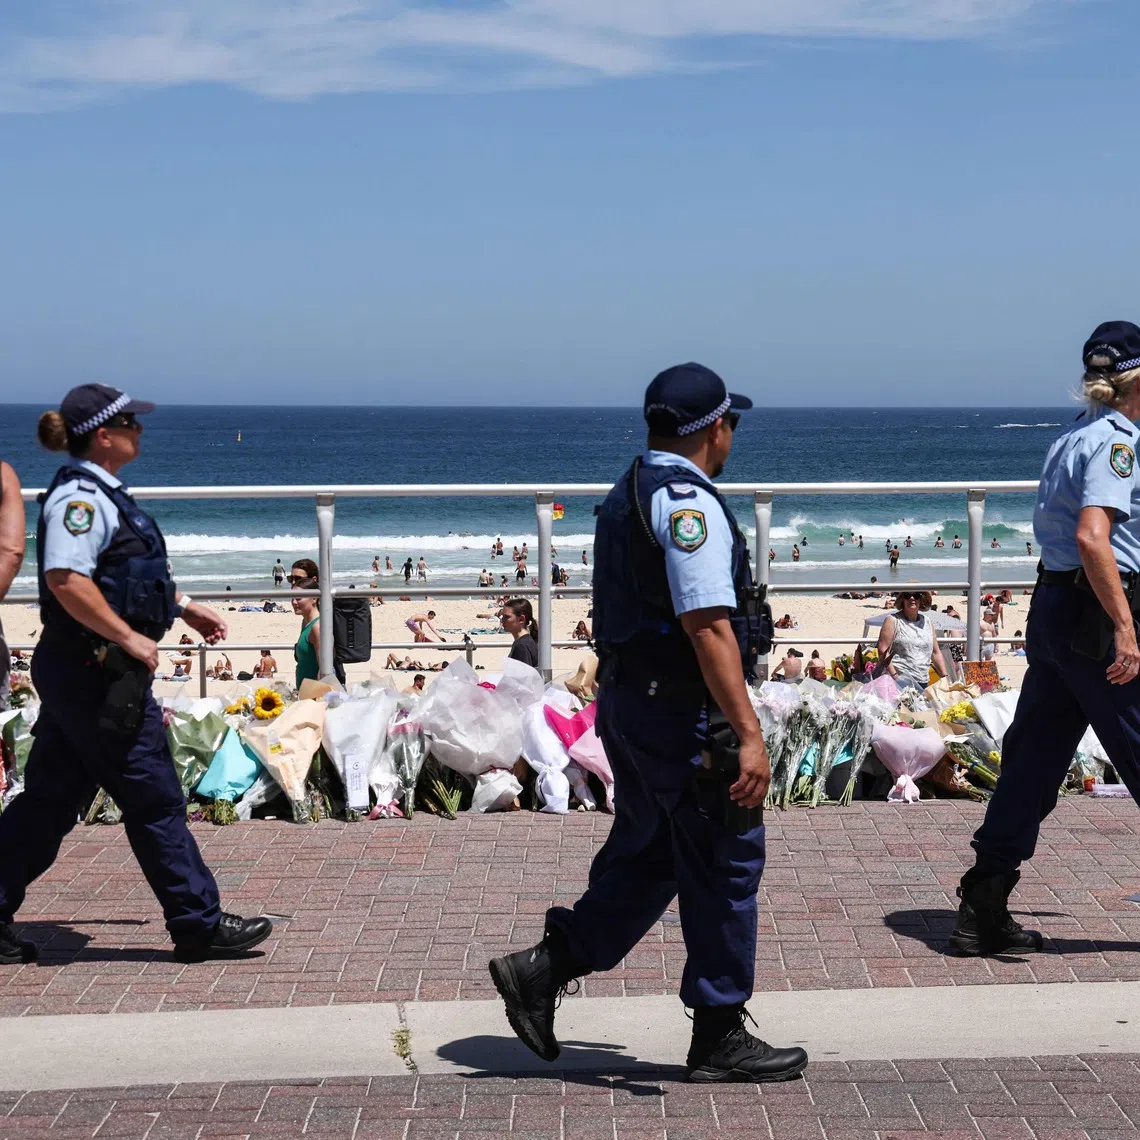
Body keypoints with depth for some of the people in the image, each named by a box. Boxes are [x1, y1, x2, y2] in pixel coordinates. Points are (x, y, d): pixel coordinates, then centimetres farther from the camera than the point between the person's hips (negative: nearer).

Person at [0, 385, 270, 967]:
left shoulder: (100, 493, 16)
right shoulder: (79, 496, -17)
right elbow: (66, 579, -29)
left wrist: (182, 605, 26)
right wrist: (131, 639, -24)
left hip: (80, 673, 11)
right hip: (95, 673, -11)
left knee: (51, 798, 14)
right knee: (154, 799, -2)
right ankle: (199, 924, 7)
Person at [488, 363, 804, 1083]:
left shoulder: (628, 496, 14)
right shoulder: (689, 503, -18)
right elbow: (708, 626, -25)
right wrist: (750, 734, -27)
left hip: (627, 701, 10)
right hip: (683, 711, -10)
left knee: (645, 856, 18)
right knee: (725, 863, 2)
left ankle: (541, 970, 15)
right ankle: (720, 1038, 11)